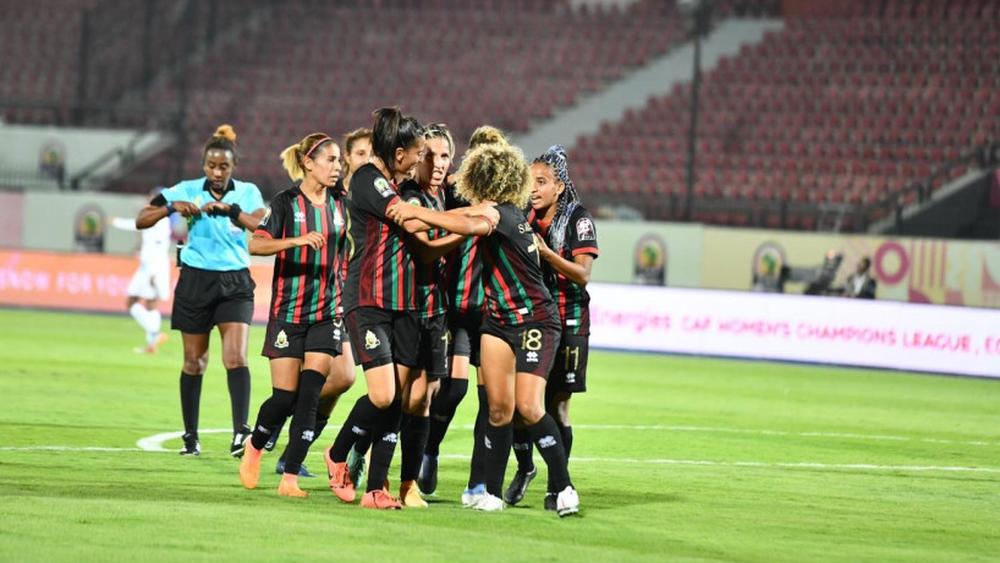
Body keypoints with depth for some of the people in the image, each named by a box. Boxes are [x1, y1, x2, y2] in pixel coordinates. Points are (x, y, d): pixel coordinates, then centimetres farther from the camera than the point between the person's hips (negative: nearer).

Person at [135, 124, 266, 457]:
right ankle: (190, 436, 17)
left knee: (236, 357, -16)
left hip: (235, 283, -1)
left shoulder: (247, 192, -1)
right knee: (194, 362, 7)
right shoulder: (188, 190, -1)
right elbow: (141, 221, 0)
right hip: (195, 280, 1)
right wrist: (171, 207, -17)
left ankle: (241, 432, -23)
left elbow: (262, 225, -20)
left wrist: (230, 210, -33)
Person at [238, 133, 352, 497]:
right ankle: (254, 447, 26)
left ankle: (290, 477, -4)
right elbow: (256, 245, -18)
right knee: (285, 397, -3)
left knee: (310, 396, -8)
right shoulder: (287, 203, -5)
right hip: (288, 312, -3)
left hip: (327, 313, 3)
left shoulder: (340, 206, 7)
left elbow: (349, 253, 19)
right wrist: (297, 240, -32)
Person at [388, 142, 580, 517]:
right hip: (499, 320, 8)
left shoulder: (506, 214, -20)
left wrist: (417, 213, -37)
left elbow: (471, 226, -39)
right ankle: (492, 493, 5)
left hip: (535, 320, -8)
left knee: (528, 407, -14)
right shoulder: (492, 214, 7)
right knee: (498, 406, 2)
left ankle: (563, 487, -3)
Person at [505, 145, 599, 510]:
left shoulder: (578, 219, -5)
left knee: (556, 405, -2)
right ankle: (524, 468, 23)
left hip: (566, 322, -4)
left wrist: (544, 252, -23)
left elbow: (582, 274, -13)